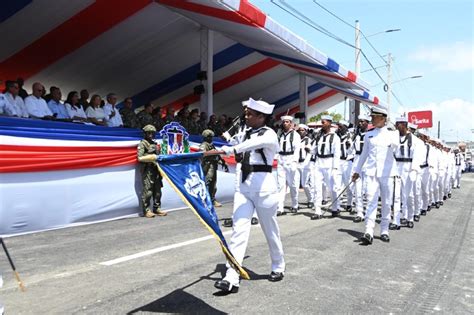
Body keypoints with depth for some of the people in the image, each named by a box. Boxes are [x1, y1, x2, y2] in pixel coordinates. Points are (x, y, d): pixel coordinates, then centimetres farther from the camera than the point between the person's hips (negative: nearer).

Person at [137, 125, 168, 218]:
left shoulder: (155, 144, 20)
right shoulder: (142, 144, -2)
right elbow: (140, 158, -11)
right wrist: (153, 157, -15)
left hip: (156, 169, 7)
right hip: (147, 170, -7)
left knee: (157, 191, 9)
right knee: (147, 191, -8)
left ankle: (156, 209, 17)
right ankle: (146, 210, -2)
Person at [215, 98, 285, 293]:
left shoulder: (269, 134, -10)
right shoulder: (247, 133, 13)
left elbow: (255, 143, -34)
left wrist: (231, 149, -45)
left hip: (263, 185, -6)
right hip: (243, 185, 6)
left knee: (270, 230, 10)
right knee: (238, 229, -5)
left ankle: (278, 267, 34)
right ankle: (232, 278, -6)